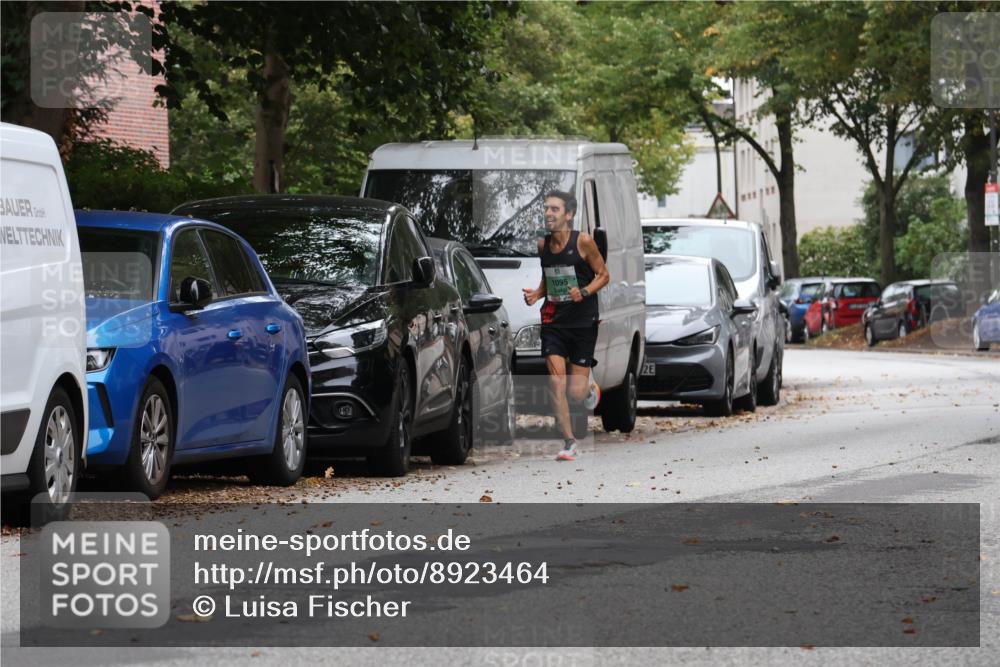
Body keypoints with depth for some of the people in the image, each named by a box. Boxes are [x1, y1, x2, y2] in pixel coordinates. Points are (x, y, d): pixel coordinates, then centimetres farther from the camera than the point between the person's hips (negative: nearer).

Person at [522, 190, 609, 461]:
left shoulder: (583, 242, -8)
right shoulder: (543, 245, 5)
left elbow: (603, 275, -1)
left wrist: (585, 292, -19)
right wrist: (536, 294, -1)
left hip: (583, 322, -3)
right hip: (553, 320, 3)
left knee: (576, 392, -2)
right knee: (556, 383, -12)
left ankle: (589, 386, 36)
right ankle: (569, 442, -5)